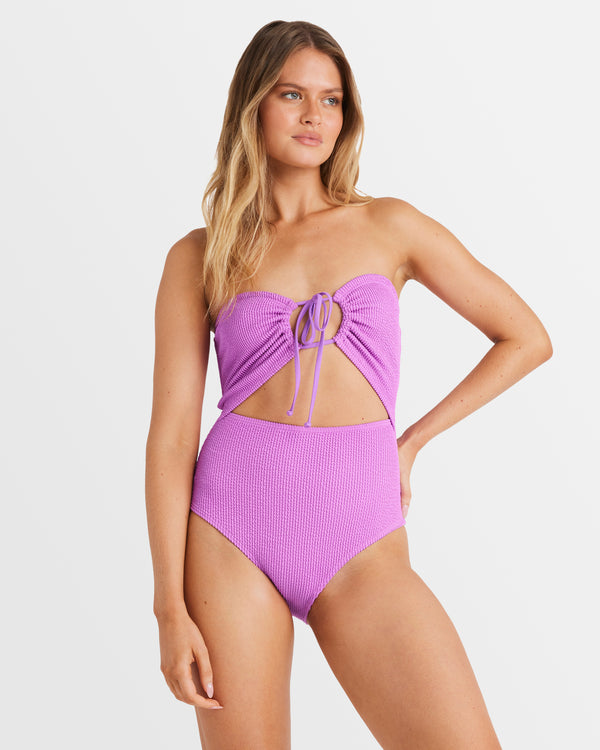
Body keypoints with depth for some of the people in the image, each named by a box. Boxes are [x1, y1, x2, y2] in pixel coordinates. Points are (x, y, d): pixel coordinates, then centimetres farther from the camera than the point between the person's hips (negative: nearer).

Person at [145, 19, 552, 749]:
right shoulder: (197, 258, 6)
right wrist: (170, 605, -6)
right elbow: (171, 434, 1)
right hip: (229, 533, 0)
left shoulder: (389, 225, 8)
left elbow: (526, 338, 13)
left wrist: (410, 441, 9)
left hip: (361, 546, 1)